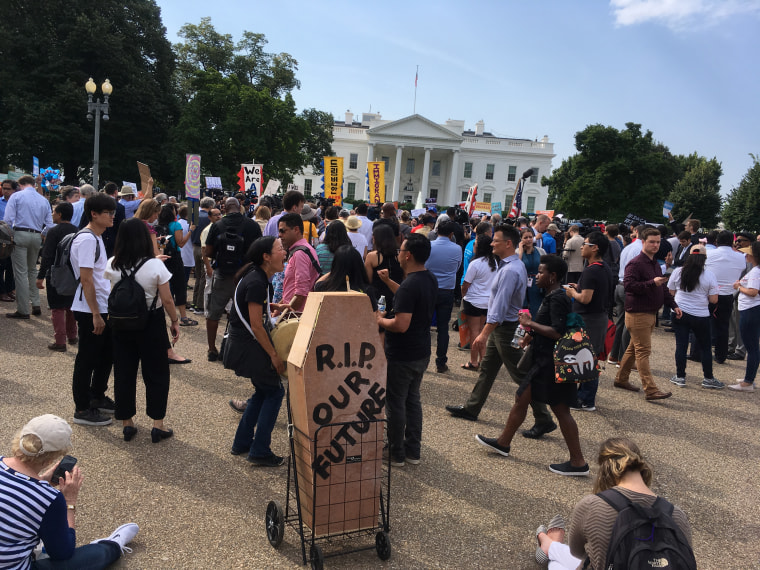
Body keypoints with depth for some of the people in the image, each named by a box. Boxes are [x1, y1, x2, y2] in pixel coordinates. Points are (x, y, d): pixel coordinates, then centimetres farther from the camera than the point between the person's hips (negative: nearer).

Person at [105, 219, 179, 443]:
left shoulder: (112, 265, -6)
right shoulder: (155, 266, -17)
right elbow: (167, 300, -13)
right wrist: (175, 321, 2)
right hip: (151, 324, -3)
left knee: (124, 373, 14)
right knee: (156, 374, 9)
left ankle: (126, 423, 22)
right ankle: (158, 425, 12)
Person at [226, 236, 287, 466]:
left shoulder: (258, 278, 8)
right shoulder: (256, 283, -23)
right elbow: (256, 326, -23)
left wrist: (272, 307, 16)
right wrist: (274, 356, -18)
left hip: (242, 344, 10)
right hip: (248, 347, -10)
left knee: (263, 391, 18)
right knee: (274, 391, -2)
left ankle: (242, 443, 28)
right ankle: (259, 451, 5)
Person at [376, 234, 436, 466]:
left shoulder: (409, 286, -26)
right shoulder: (430, 280, 3)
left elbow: (401, 325, -30)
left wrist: (380, 320, -13)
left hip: (401, 356, -9)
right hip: (422, 353, 9)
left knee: (395, 403, 6)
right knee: (412, 399, 19)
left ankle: (396, 453, 18)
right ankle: (413, 450, 29)